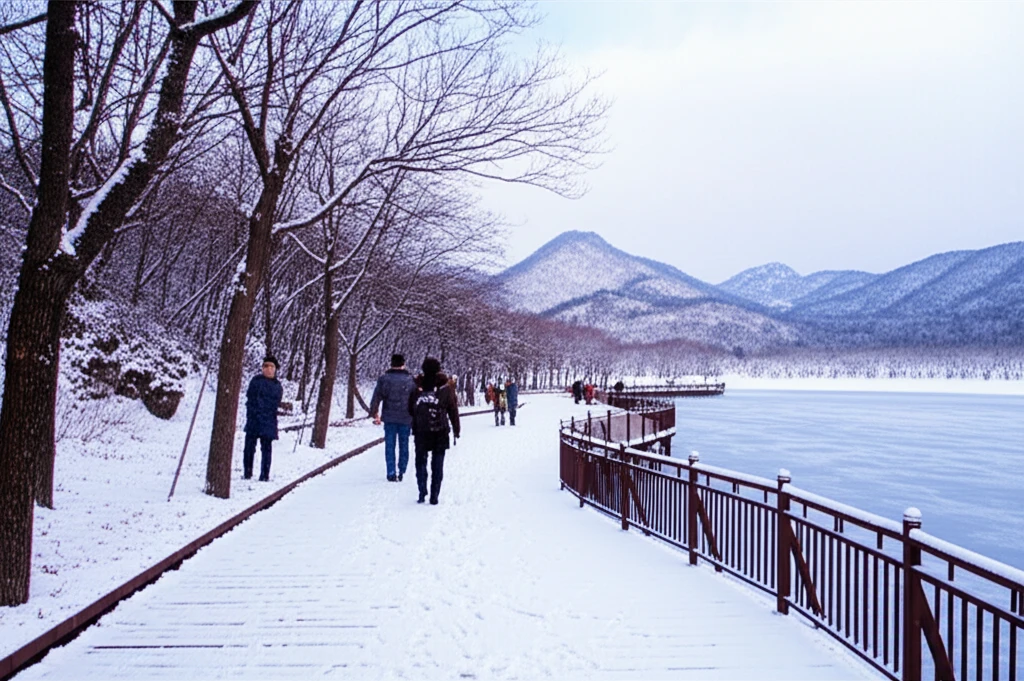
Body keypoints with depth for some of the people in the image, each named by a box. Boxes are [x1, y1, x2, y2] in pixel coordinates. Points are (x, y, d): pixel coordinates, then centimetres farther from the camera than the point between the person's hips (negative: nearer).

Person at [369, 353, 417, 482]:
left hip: (389, 418, 0)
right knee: (404, 445, 12)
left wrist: (374, 413, 8)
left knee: (390, 446, 6)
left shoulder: (384, 378, -3)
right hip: (406, 418, 0)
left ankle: (391, 473, 2)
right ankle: (401, 472, 16)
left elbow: (376, 397, -2)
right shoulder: (410, 379, -2)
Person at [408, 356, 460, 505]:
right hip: (440, 432, 0)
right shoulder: (445, 389, -4)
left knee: (421, 462, 12)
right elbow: (453, 411, 1)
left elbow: (410, 410, 4)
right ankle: (434, 496, 5)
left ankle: (422, 493, 3)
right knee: (437, 465, 7)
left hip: (421, 432, 0)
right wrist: (456, 430, 10)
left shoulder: (417, 388, -2)